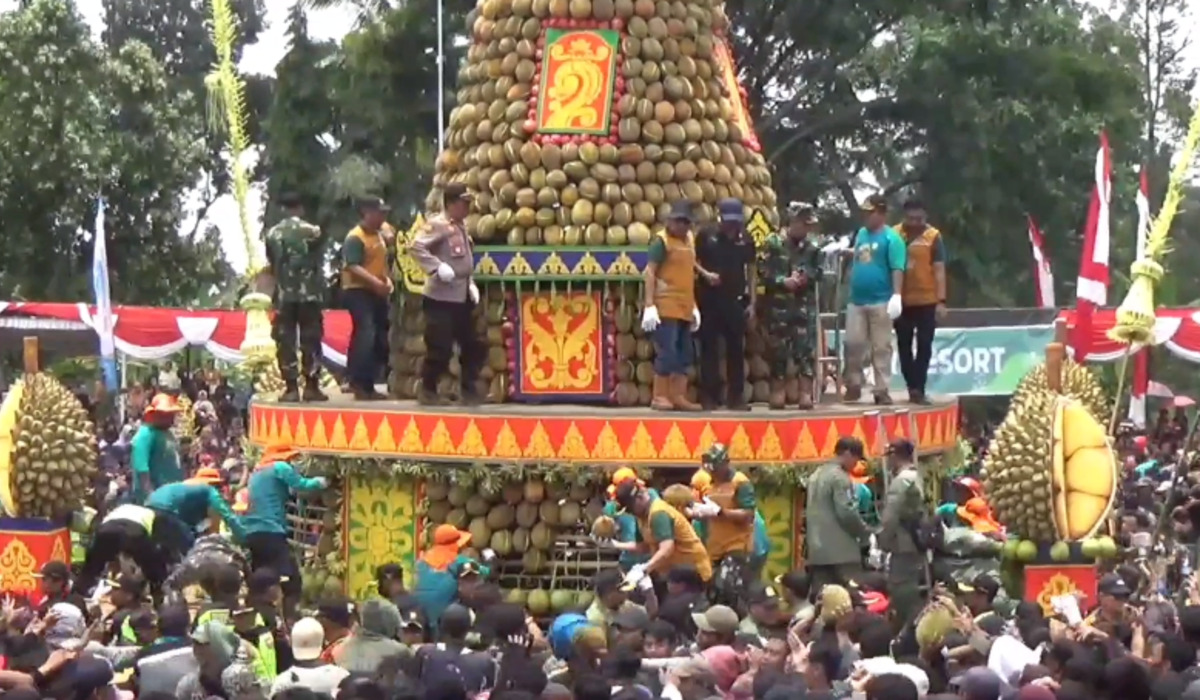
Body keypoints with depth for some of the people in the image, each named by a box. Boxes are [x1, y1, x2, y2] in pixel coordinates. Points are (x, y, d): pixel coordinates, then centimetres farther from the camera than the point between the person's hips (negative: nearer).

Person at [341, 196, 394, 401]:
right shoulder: (355, 238, -14)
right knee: (366, 335, -19)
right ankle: (359, 384, -16)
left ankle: (367, 384, 18)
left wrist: (388, 281, 8)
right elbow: (353, 267, -24)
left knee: (381, 338, 10)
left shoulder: (379, 236, 16)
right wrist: (376, 283, -33)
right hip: (358, 291, -10)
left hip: (376, 293, 10)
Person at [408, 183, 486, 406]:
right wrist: (438, 267, -25)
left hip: (462, 297, 9)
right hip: (441, 297, -9)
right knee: (440, 347, -7)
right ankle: (428, 390, 6)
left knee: (473, 344, 9)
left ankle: (469, 390, 16)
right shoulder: (438, 224, -11)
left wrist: (471, 284, 15)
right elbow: (416, 247, -21)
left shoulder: (461, 226, 17)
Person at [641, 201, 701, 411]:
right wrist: (649, 306, -20)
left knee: (684, 354, 8)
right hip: (665, 307, -8)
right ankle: (659, 397, -3)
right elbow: (650, 272, -12)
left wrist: (694, 307, 19)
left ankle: (678, 397, 12)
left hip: (685, 309, 8)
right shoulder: (662, 241, -7)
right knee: (667, 352, -9)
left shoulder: (689, 241, 15)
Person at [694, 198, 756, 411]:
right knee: (709, 347, 1)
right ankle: (709, 395, 5)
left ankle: (736, 396, 10)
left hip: (736, 300, 2)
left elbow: (752, 270, 8)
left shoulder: (746, 240, 5)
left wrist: (752, 301, 4)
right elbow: (693, 261, 4)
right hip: (709, 299, -2)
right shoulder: (706, 235, -2)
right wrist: (705, 274, -16)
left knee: (736, 348, 4)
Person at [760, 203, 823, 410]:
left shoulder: (812, 247, 10)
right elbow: (764, 273, -4)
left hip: (805, 306, 2)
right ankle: (778, 392, 10)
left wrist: (806, 277, -10)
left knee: (806, 348, -4)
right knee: (778, 348, 2)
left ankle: (806, 393, -3)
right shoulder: (774, 243, 0)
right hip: (779, 305, -2)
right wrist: (783, 281, -16)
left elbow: (817, 274, 10)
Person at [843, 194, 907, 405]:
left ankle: (882, 390, 6)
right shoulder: (861, 233, 13)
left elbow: (897, 269, -14)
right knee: (853, 344, 6)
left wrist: (897, 295, -22)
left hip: (881, 301, -6)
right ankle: (853, 385, 18)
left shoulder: (891, 238, -7)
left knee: (881, 347, 1)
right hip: (856, 301, 6)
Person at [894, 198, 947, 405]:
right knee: (904, 346, 8)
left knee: (924, 346, 1)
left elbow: (939, 270, -5)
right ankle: (913, 388, 17)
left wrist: (941, 301, -12)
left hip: (927, 301, -2)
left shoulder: (933, 237, -4)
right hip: (902, 301, 2)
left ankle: (918, 389, 4)